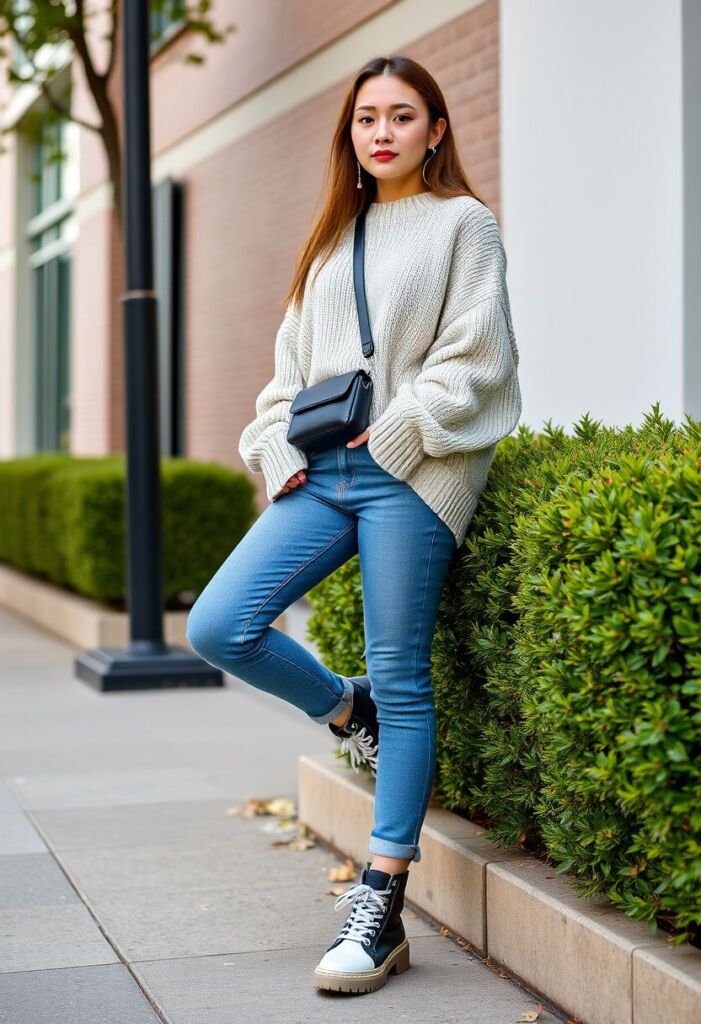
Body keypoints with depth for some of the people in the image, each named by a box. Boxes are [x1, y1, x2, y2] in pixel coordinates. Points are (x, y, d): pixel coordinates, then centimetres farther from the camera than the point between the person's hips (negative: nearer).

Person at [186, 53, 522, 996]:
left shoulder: (463, 223, 6)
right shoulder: (334, 239, 22)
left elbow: (473, 356, -4)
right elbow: (292, 363, 21)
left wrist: (398, 430, -13)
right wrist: (279, 446, 6)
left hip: (410, 474, -6)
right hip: (322, 471, 6)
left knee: (400, 680, -6)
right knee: (217, 627, -9)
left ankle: (380, 911, -2)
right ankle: (349, 713, 19)